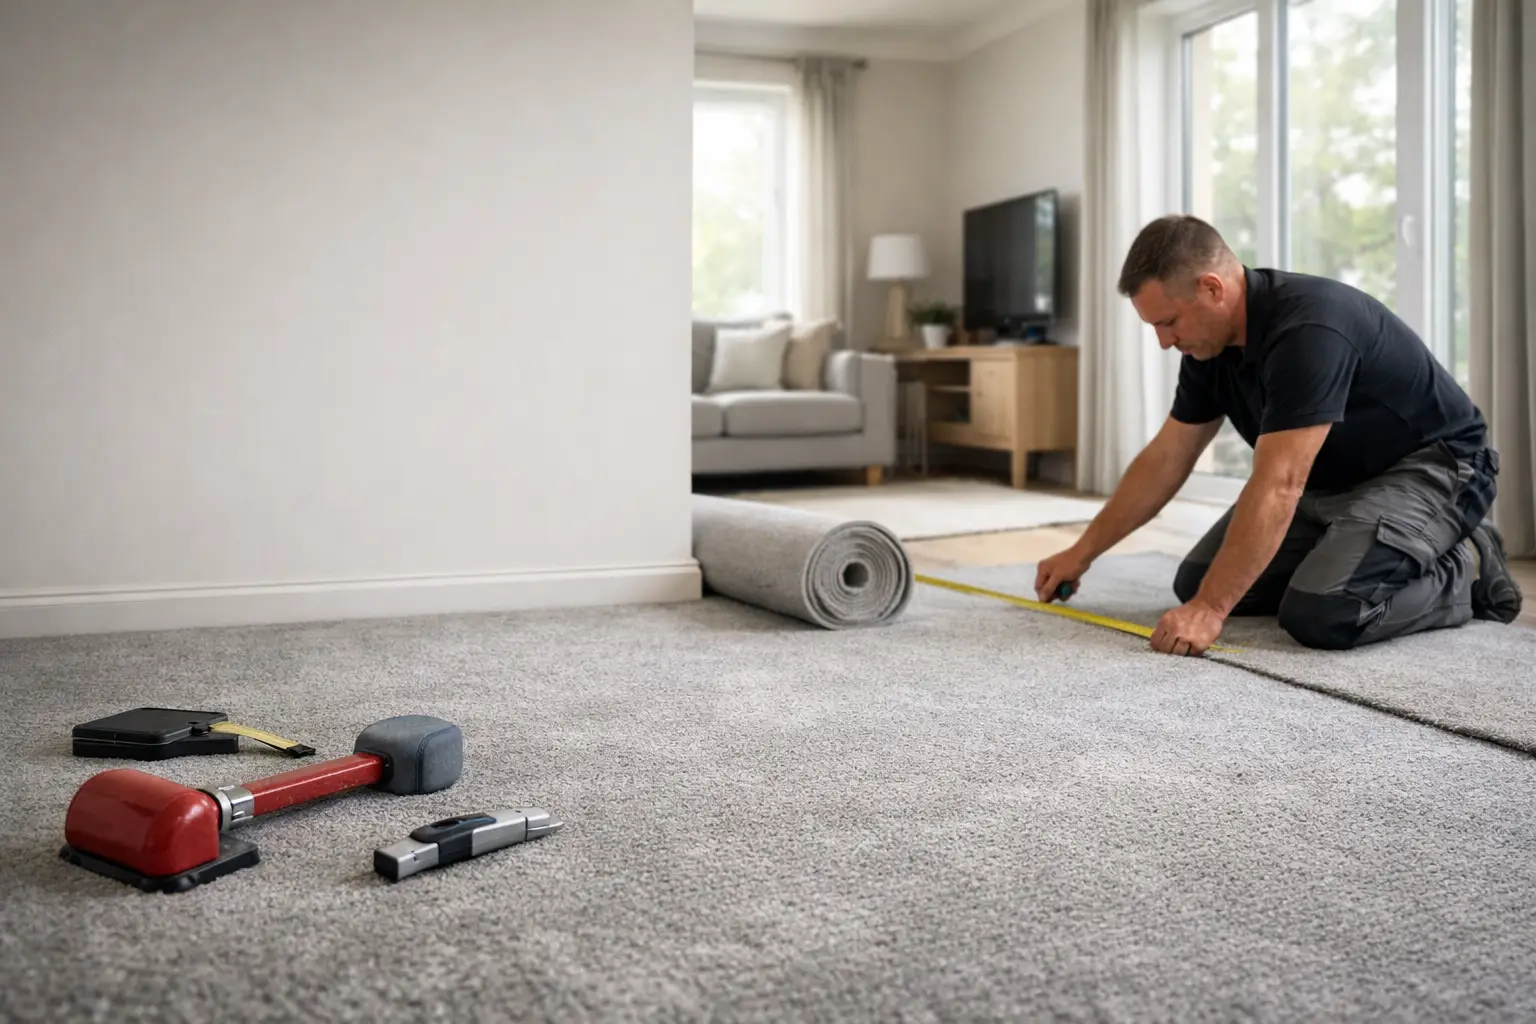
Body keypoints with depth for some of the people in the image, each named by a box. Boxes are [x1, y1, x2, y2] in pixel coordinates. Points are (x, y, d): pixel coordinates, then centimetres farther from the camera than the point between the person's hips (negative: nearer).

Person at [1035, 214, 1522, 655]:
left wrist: (1210, 609, -36)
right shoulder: (1212, 342, -5)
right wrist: (1081, 553, 6)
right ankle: (1348, 553, 15)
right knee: (1199, 582, 1)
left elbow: (1277, 486, -36)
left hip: (1432, 468, -8)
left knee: (1321, 614, -30)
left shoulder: (1309, 328, -32)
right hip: (1332, 480, 9)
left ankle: (1465, 573, -3)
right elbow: (1166, 459, 4)